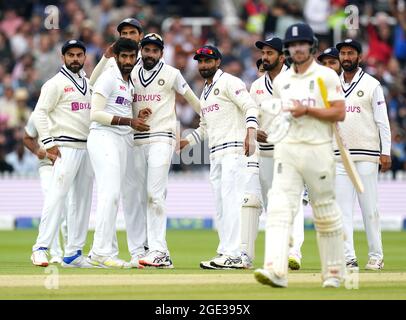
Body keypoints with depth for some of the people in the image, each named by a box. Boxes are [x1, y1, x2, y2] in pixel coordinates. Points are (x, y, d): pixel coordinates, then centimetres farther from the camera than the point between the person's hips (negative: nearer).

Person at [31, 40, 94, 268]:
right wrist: (48, 143, -16)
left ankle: (74, 253, 10)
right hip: (66, 147, -8)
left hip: (87, 148, 8)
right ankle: (41, 248, -19)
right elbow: (40, 112, -9)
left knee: (83, 201, 6)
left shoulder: (88, 83, 18)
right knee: (57, 196, -16)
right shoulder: (56, 83, -4)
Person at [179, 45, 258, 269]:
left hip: (234, 150, -10)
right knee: (219, 206, 9)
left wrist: (250, 133, -31)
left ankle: (232, 255, -19)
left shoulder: (229, 83, -4)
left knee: (230, 200, -15)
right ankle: (225, 253, 13)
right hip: (215, 154, 10)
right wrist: (186, 141, 16)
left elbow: (250, 107, -16)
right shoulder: (205, 93, 24)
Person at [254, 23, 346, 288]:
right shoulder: (281, 80, 14)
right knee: (280, 208, -13)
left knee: (326, 212, 4)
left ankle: (334, 272, 17)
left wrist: (307, 110, -16)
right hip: (287, 149, 3)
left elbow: (340, 114, -7)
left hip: (318, 150, -3)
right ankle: (276, 271, -24)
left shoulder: (327, 76, -1)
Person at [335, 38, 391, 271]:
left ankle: (376, 256, 5)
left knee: (370, 208, -2)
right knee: (343, 208, -3)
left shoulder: (372, 84, 2)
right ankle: (349, 258, -3)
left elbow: (382, 120, -2)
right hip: (339, 156, 4)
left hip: (367, 156, -4)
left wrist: (386, 152, -9)